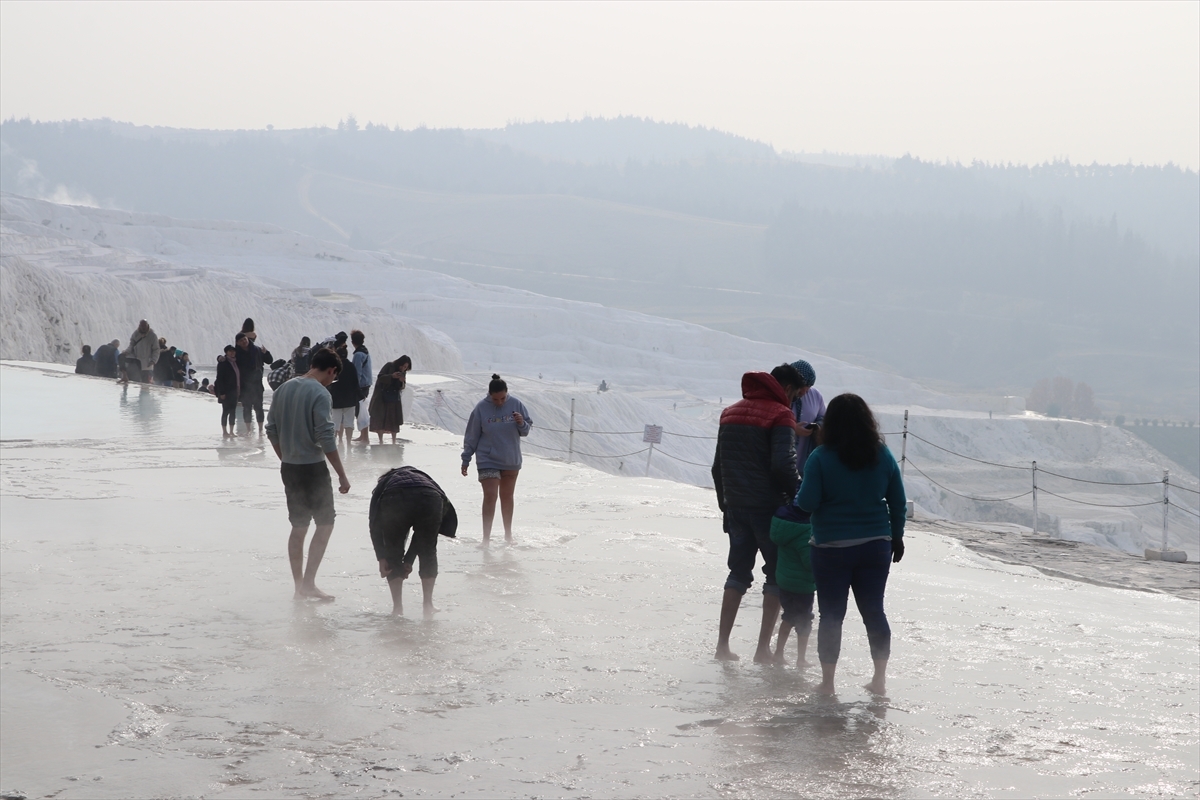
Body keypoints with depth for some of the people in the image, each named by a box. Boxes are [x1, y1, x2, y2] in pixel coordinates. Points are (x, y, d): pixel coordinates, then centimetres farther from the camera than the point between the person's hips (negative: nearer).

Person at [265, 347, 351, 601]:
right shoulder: (320, 393, -14)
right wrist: (342, 475, -14)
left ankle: (299, 587, 16)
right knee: (325, 524, 3)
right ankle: (309, 582, -4)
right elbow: (325, 437, -19)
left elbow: (272, 430, 12)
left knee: (299, 527, 12)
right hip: (313, 468, -7)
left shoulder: (284, 389, 8)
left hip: (289, 468, 7)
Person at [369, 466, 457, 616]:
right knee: (428, 553, 23)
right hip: (430, 501, 2)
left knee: (393, 554, 19)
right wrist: (409, 560, 38)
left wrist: (381, 558, 17)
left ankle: (397, 607, 18)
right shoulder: (422, 477, 44)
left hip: (394, 502, -2)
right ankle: (428, 605, 25)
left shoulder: (382, 485, 38)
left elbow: (375, 524, 20)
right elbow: (423, 531, 37)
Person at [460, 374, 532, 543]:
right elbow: (472, 436, -4)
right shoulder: (481, 408, -13)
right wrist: (466, 459, -1)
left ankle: (508, 534, 29)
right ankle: (486, 539, -10)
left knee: (507, 497, 15)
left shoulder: (516, 404, -8)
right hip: (488, 460, -3)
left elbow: (527, 430, 1)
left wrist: (522, 424, -21)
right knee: (490, 496, -11)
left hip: (511, 461, 3)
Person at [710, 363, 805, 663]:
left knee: (738, 571, 15)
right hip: (768, 508, -6)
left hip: (736, 507, 6)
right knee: (777, 573, 5)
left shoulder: (730, 413, 13)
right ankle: (763, 647, 0)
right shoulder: (780, 415, -10)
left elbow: (718, 466, 17)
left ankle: (723, 644, 9)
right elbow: (783, 466, -20)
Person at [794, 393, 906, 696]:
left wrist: (796, 498, 9)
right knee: (874, 611, 12)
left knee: (831, 614, 4)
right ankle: (880, 679, 18)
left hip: (832, 547, -4)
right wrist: (897, 537, 18)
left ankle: (827, 683, 9)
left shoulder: (821, 458, -12)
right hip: (876, 545, 4)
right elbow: (897, 501, 7)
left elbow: (807, 502, -13)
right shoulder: (883, 455, 1)